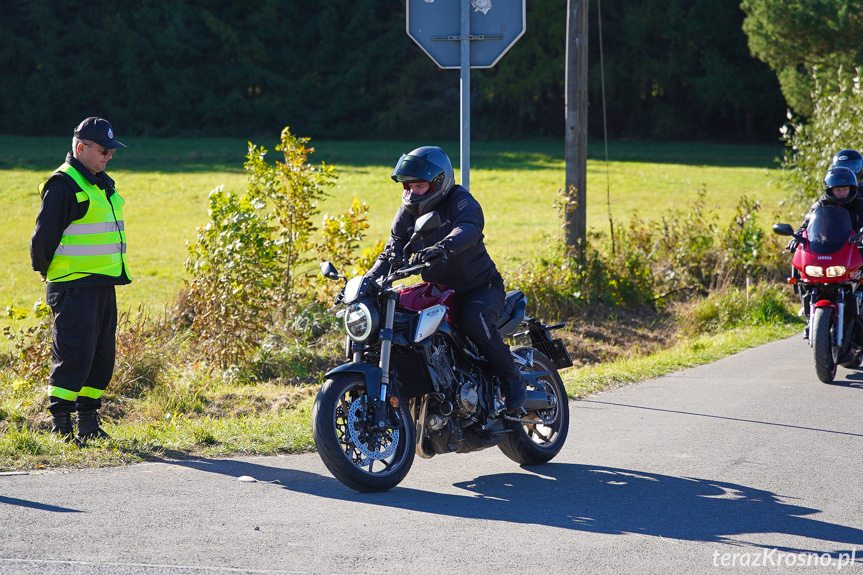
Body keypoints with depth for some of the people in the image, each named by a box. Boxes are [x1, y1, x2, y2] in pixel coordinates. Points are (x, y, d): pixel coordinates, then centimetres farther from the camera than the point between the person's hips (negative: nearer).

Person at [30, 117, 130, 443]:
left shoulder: (102, 184, 17)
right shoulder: (63, 185, -12)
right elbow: (43, 237, -12)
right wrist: (46, 271, -2)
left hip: (103, 285, 9)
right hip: (75, 287, -9)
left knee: (102, 356, 10)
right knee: (73, 355, -9)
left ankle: (89, 422, 19)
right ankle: (60, 425, -2)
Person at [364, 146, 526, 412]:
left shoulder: (459, 200, -15)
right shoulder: (406, 214, 5)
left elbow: (469, 229, -37)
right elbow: (392, 252, 0)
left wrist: (443, 247, -58)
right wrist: (368, 280, -19)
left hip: (481, 288, -6)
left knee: (473, 319, -36)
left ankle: (511, 378, -16)